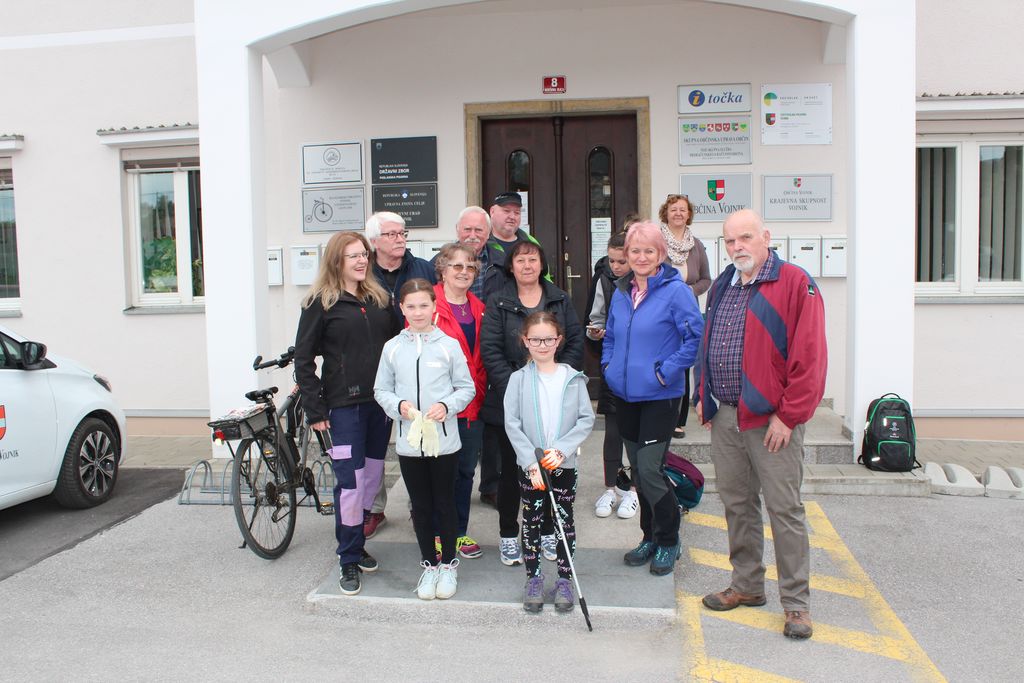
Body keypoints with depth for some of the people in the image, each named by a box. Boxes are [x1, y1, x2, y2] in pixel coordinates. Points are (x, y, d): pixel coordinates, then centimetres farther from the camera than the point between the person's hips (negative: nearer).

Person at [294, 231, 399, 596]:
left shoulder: (378, 298, 12)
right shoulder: (320, 303, -3)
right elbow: (303, 359, -4)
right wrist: (314, 409, -9)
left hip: (379, 402, 5)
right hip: (344, 405, -5)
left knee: (372, 477, 11)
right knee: (350, 481, -6)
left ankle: (356, 544, 28)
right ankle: (349, 561, 7)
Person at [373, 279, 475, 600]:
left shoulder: (449, 345, -4)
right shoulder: (392, 348, 1)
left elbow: (467, 388, 1)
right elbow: (381, 390, 7)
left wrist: (447, 406, -15)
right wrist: (398, 405, -12)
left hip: (444, 440, -1)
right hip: (408, 441, 2)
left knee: (444, 504, 9)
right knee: (421, 507, 13)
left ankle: (449, 564, 26)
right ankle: (429, 564, 28)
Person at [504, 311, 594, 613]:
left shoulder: (573, 378, -3)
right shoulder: (519, 379, -5)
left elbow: (586, 419, -4)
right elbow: (512, 424, -8)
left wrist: (562, 449, -15)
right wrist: (532, 462, -15)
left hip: (564, 463, 0)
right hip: (529, 465, 0)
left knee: (565, 520, 8)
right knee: (532, 521, 9)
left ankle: (564, 580, 22)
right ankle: (533, 579, 23)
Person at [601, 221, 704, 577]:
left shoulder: (675, 291, -11)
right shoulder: (620, 292, 9)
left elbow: (697, 336, -14)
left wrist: (667, 371, -16)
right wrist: (608, 365, 9)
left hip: (659, 397, -6)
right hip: (625, 395, 6)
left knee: (649, 469, -8)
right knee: (637, 469, 13)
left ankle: (668, 541, 13)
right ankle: (650, 537, 28)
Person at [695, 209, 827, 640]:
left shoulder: (795, 283, -9)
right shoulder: (721, 287, 13)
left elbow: (810, 356, -13)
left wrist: (789, 415, -15)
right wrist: (703, 396, 14)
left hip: (771, 420, -6)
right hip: (723, 416, 7)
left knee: (784, 509, 1)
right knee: (736, 504, 15)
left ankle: (796, 602, 14)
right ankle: (747, 585, 30)